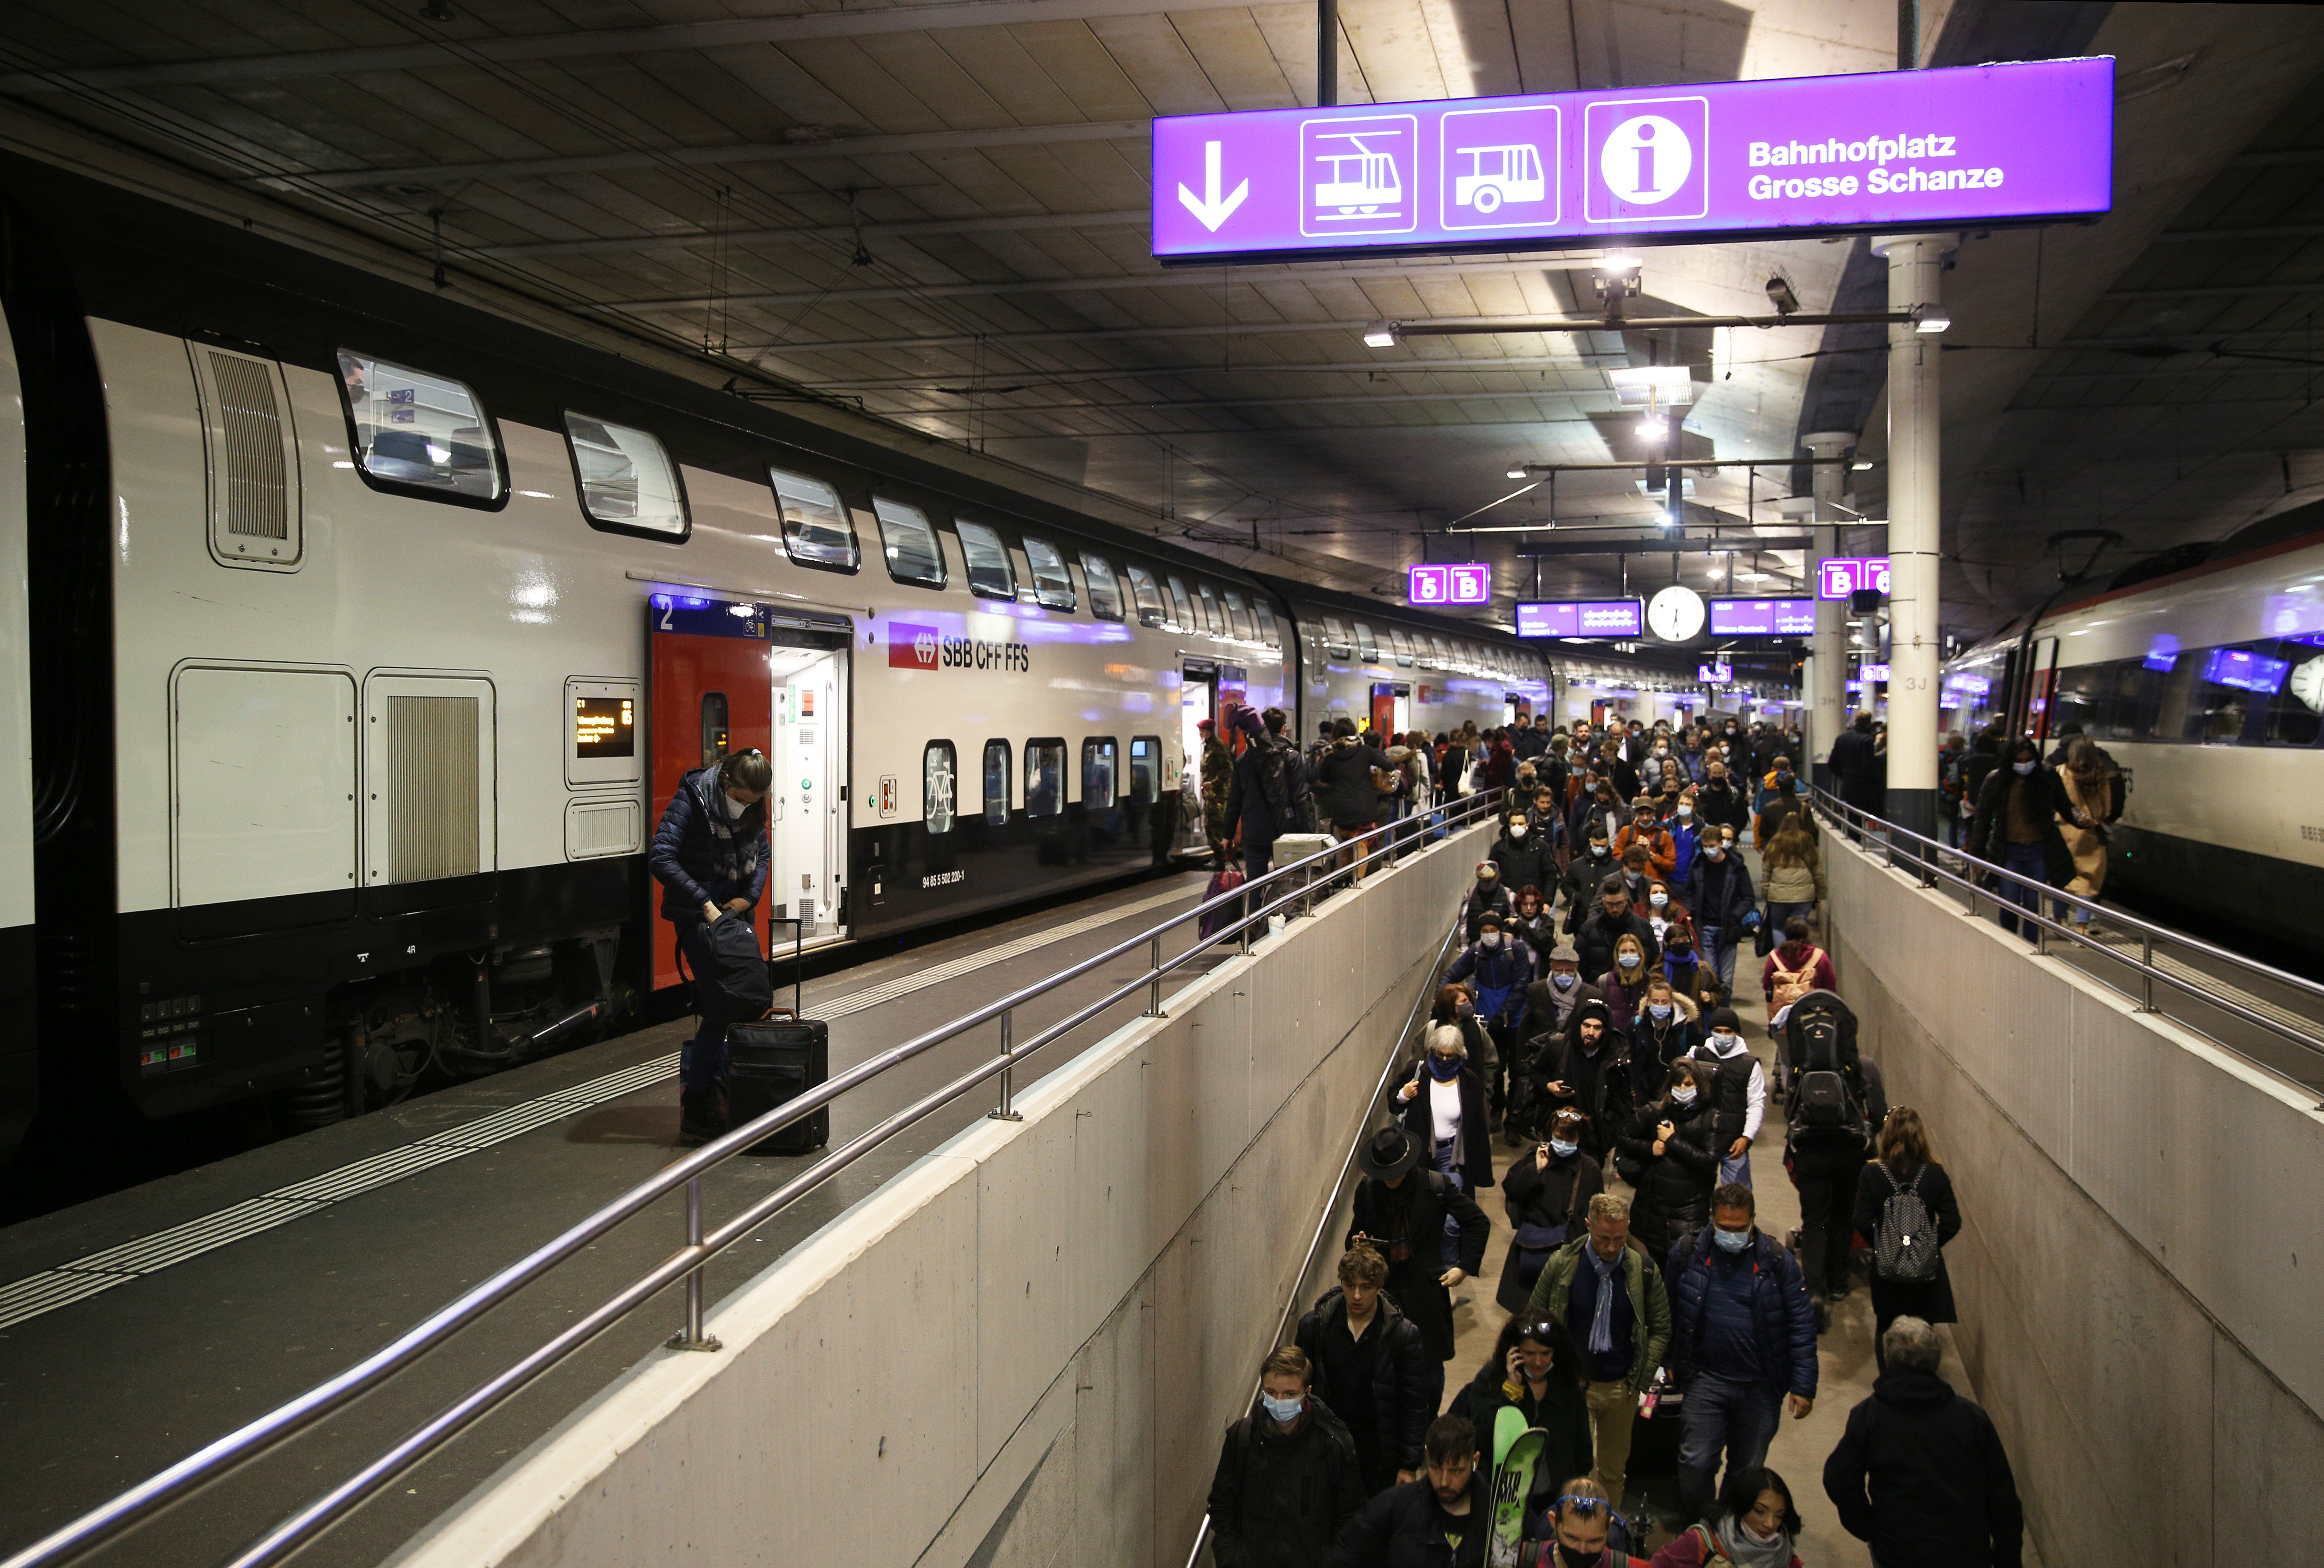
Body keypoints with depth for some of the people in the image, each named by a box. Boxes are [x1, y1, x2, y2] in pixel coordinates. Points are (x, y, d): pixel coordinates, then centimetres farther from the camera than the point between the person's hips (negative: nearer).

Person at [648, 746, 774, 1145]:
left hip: (733, 913, 7)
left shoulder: (754, 809, 4)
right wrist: (704, 904, -27)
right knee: (719, 1008, -11)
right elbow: (661, 859, -23)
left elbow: (762, 854, 16)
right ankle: (696, 1113, -3)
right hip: (697, 917, -7)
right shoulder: (691, 801, -16)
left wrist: (749, 896, -2)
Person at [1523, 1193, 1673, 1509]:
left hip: (1621, 1388, 2)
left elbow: (1661, 1329, 6)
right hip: (1572, 1383, -2)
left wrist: (1641, 1378, -2)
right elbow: (1534, 1321, 3)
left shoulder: (1644, 1270, -4)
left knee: (1614, 1470, 14)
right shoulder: (1561, 1264, -8)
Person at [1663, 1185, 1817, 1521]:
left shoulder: (1777, 1259, -7)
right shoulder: (1687, 1252, -5)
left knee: (1749, 1469, 13)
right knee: (1695, 1464, -2)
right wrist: (1670, 1363, 7)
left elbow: (1801, 1324, -3)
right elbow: (1669, 1313, 5)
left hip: (1761, 1386, 0)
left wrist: (1804, 1385, -6)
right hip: (1706, 1380, 0)